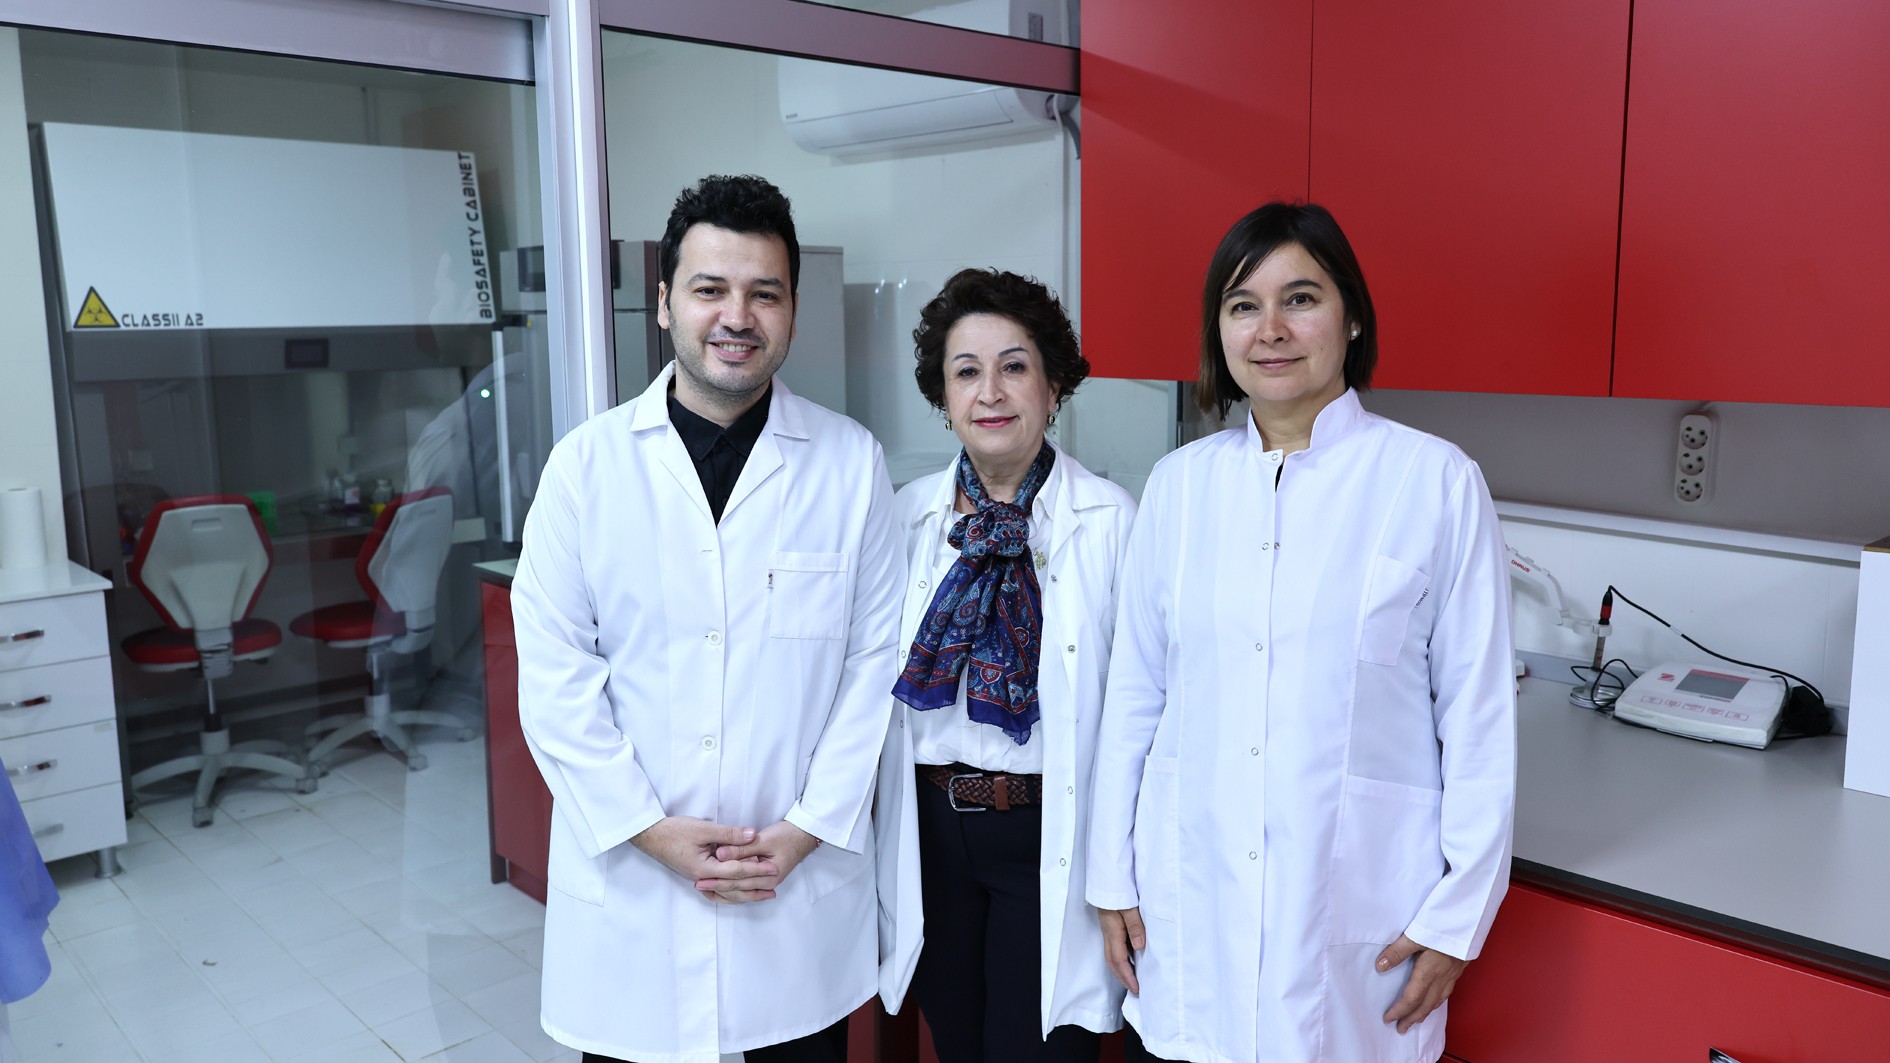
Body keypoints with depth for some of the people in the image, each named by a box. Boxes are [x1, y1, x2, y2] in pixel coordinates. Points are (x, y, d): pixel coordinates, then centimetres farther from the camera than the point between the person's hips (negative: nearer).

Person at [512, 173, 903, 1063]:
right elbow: (554, 674, -4)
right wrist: (650, 829, -9)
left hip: (804, 884, 1)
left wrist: (806, 828, -7)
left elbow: (876, 657, -2)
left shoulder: (852, 464, -3)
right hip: (628, 881, 0)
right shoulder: (586, 463, -4)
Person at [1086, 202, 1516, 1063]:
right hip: (1187, 904, 3)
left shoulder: (1436, 482, -8)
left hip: (1354, 903, -2)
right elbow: (1134, 692, 5)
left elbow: (1479, 716, -4)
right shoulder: (1178, 483, 1)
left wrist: (1458, 913, -3)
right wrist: (1112, 877, 7)